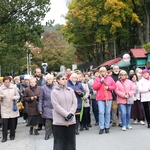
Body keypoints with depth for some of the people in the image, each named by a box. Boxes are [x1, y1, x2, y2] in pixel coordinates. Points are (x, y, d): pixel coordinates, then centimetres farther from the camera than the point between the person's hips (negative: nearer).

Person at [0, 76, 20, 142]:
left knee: (13, 123, 8)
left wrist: (15, 97, -14)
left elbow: (18, 96, 7)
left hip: (13, 108, 1)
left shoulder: (14, 87, 0)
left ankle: (12, 136, 22)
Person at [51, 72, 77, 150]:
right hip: (59, 121, -4)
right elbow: (56, 106, -10)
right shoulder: (54, 92, -3)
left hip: (71, 120, 4)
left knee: (70, 141, 8)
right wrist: (66, 115, -15)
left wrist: (70, 114, -11)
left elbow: (75, 103, 4)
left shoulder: (70, 90, 9)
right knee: (59, 141, 1)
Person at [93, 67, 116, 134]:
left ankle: (107, 127, 14)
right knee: (101, 112, -9)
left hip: (108, 98, 2)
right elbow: (94, 87, -4)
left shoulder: (110, 78, 10)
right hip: (100, 98, -2)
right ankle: (101, 128, -3)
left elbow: (114, 86, 10)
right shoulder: (97, 79, 6)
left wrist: (108, 87, -7)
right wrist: (100, 82, -11)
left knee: (108, 113, 5)